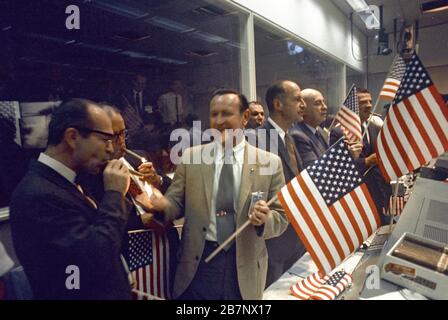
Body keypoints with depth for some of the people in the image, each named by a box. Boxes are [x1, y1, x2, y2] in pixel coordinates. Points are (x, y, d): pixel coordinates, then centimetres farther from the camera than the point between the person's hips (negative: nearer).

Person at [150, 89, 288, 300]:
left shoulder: (269, 162, -4)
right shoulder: (191, 157, -1)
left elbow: (281, 217, -1)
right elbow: (176, 203, 2)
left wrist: (265, 219, -22)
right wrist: (161, 203, -19)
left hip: (244, 266, 0)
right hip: (198, 263, 1)